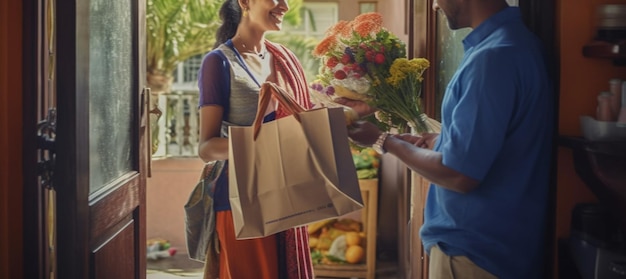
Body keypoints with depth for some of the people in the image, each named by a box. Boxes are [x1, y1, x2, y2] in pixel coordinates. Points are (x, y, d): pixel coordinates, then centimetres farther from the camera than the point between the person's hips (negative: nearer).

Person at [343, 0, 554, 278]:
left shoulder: (494, 57, -25)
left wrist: (383, 141, -11)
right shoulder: (512, 38, 5)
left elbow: (459, 175, -24)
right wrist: (435, 140, 10)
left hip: (474, 250, -9)